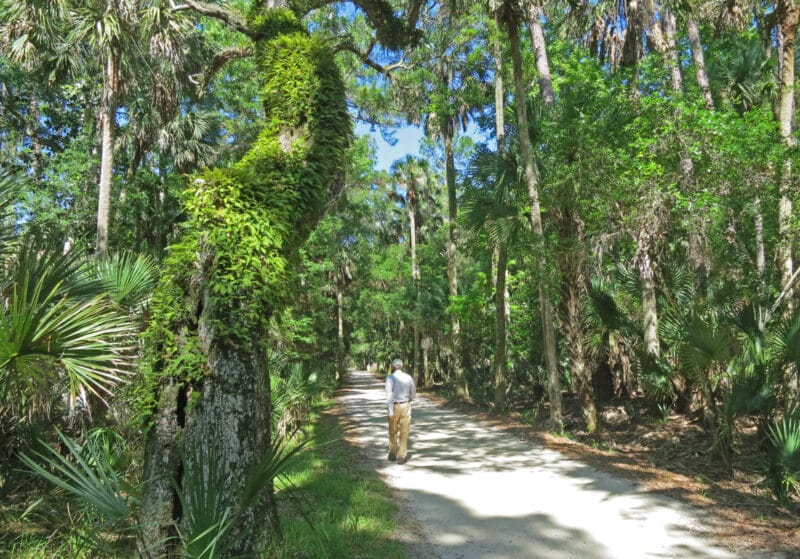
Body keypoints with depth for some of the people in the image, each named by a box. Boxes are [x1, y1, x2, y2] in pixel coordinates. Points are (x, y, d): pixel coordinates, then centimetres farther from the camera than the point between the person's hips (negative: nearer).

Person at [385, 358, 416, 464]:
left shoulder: (390, 378, -10)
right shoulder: (408, 377, 0)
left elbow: (389, 394, -18)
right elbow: (413, 394, 8)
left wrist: (390, 411, -20)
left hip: (394, 407, -1)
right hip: (406, 406, 1)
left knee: (393, 432, 17)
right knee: (404, 433, 7)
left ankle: (392, 453, 30)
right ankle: (401, 457, 5)